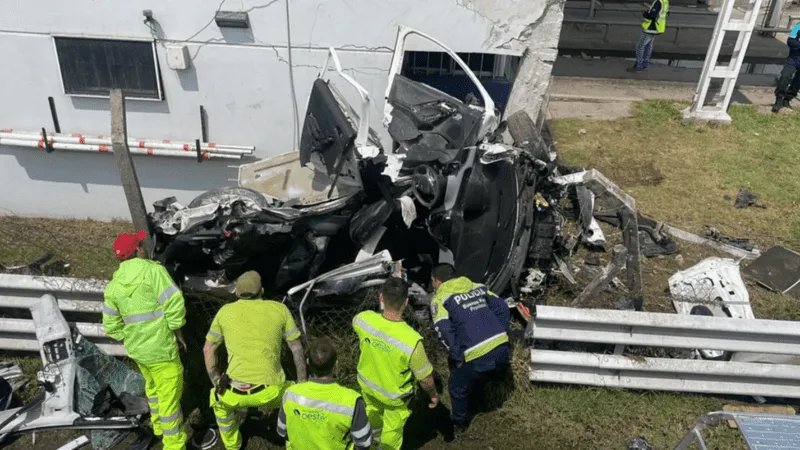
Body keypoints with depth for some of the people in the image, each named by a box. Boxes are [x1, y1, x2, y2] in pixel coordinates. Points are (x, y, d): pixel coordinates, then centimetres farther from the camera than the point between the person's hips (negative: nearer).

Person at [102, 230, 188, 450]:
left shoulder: (114, 285, 2)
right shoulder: (152, 270, -19)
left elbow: (112, 326, 5)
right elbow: (175, 304, -24)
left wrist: (133, 341, 16)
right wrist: (176, 331, -8)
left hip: (137, 348, 8)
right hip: (160, 349, -7)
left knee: (153, 385, 30)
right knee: (170, 394, 6)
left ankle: (159, 424, 50)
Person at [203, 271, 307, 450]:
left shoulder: (225, 311, 12)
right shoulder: (280, 309, 9)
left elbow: (208, 350, 20)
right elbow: (297, 349, 12)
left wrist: (217, 384, 29)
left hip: (235, 393, 1)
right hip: (271, 391, -1)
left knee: (220, 401, 37)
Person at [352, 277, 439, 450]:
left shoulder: (363, 319, -30)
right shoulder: (411, 341, -42)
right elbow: (425, 377, -24)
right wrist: (433, 395, -4)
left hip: (367, 382, 5)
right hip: (394, 395, -5)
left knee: (372, 411, 38)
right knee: (392, 428, 27)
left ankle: (375, 436, 68)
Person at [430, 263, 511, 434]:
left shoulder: (440, 298, 1)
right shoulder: (478, 287, 18)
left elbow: (444, 331, -14)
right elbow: (502, 308, 14)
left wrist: (457, 357, -5)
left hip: (478, 357, -6)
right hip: (502, 349, 6)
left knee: (457, 388, 22)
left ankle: (459, 423, 40)